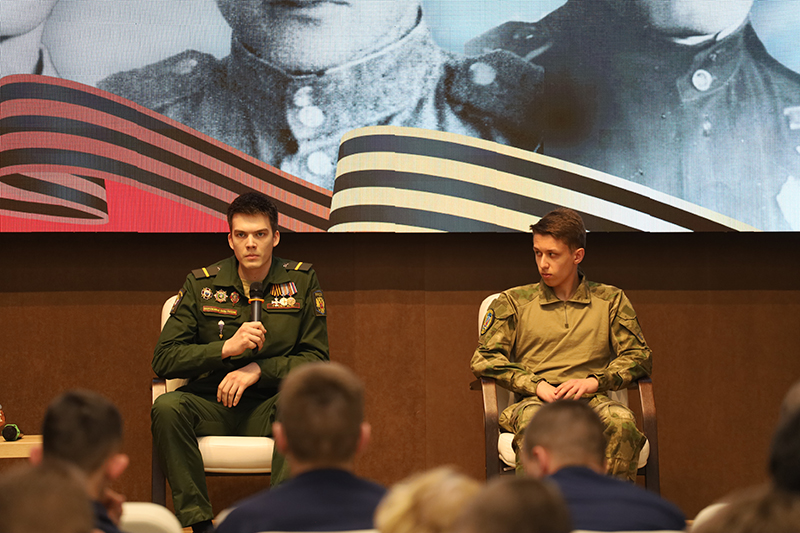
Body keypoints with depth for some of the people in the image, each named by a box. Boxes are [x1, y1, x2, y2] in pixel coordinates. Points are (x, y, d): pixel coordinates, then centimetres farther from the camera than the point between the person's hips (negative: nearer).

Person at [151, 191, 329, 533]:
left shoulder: (302, 281, 4)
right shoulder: (202, 284, 4)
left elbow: (317, 360, 3)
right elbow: (164, 359, 0)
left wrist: (258, 370, -12)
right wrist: (226, 348, -14)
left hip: (269, 406, -1)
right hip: (211, 404, 1)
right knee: (167, 407, -31)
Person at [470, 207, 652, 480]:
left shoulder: (610, 300, 19)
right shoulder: (513, 302, 18)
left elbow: (639, 355, 13)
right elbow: (483, 358, 9)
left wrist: (593, 381, -5)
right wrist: (536, 386, -7)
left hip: (591, 400, 1)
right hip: (534, 400, 0)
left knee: (621, 420, -36)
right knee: (532, 419, -39)